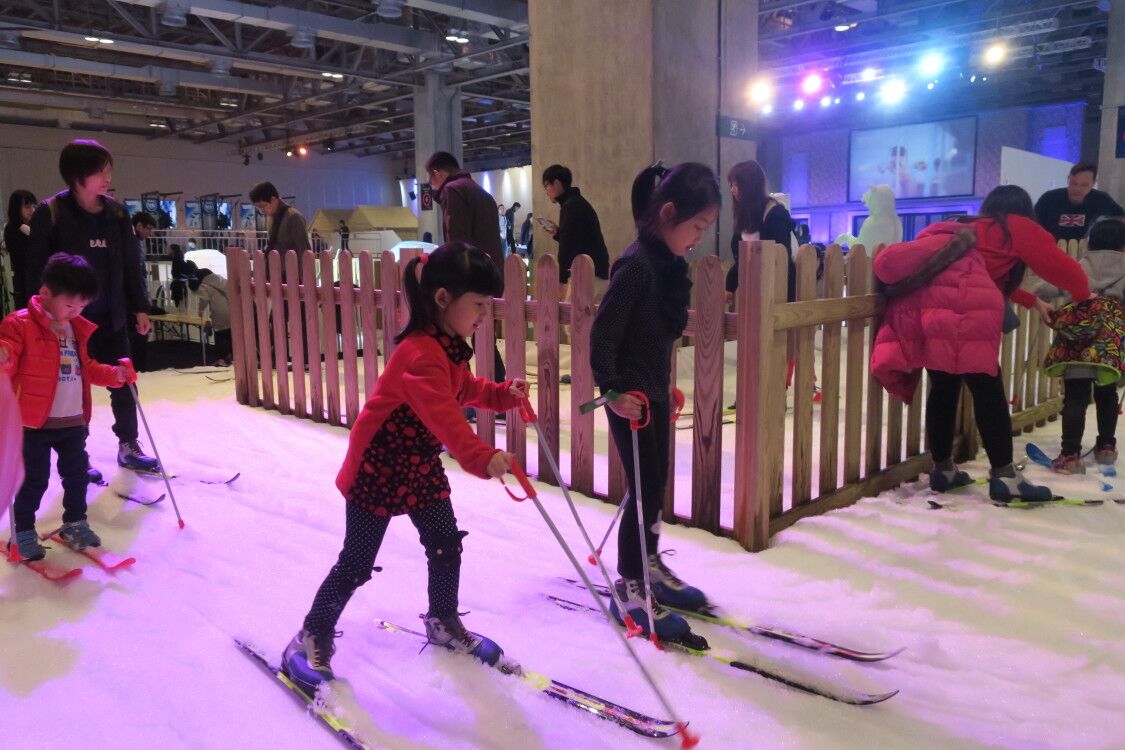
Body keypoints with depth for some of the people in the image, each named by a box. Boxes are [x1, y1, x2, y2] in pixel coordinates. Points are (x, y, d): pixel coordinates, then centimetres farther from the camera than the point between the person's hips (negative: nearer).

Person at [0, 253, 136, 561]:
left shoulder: (81, 329, 11)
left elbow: (89, 368, 18)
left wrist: (116, 374, 2)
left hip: (74, 421, 6)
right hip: (35, 422, -6)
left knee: (77, 474, 14)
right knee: (34, 479, 2)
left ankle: (75, 524, 31)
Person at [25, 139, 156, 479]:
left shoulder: (116, 212, 3)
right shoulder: (51, 212, -10)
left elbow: (130, 263, 9)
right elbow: (37, 268, -8)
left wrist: (139, 307, 8)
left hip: (111, 314, 4)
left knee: (124, 381, 10)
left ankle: (128, 447, 25)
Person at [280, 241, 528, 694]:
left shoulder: (449, 348, 3)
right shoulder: (421, 353, -29)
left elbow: (465, 390, 19)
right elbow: (443, 415, -42)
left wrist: (504, 394, 3)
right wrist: (482, 457, -54)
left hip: (421, 467, 9)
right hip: (377, 469, -9)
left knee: (446, 546, 14)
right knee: (357, 563, 2)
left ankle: (443, 623, 36)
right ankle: (312, 639, 22)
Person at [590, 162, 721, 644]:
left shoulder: (667, 263, 8)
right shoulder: (636, 264, -19)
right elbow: (602, 333, -21)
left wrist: (663, 386, 18)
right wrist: (612, 389, -23)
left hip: (655, 392, 9)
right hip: (630, 396, -9)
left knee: (656, 485, 18)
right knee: (644, 489, -1)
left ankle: (649, 567, 35)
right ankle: (629, 590, 13)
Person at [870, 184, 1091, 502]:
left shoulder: (968, 229, 39)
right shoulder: (1018, 227, 22)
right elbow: (1064, 268, 26)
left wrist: (1033, 301, 61)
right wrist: (1084, 296, 46)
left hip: (916, 298, 7)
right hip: (960, 304, -7)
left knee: (943, 386, 14)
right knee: (987, 389, -2)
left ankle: (942, 469, 21)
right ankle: (1004, 476, 0)